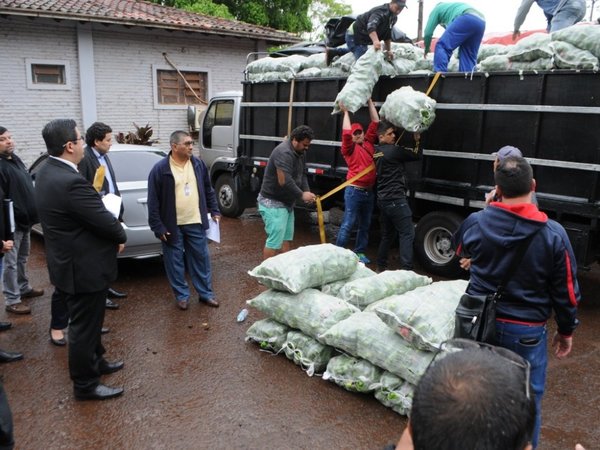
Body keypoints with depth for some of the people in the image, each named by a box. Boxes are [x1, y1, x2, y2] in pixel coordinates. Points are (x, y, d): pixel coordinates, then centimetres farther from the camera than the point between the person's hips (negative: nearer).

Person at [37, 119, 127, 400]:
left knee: (87, 321, 26)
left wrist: (114, 232, 1)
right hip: (83, 267, -10)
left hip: (68, 261, 10)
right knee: (84, 327, 7)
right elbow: (104, 221, -23)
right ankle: (85, 385, 23)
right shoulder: (71, 182, -29)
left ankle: (96, 362, 44)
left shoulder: (47, 173, 4)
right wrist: (121, 236, -2)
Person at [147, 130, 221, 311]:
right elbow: (153, 201, -10)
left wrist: (214, 211, 8)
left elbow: (208, 190, 13)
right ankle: (182, 295, 23)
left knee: (201, 259, 10)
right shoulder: (160, 169, -12)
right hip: (172, 226, -3)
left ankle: (206, 293, 23)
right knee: (175, 262, 8)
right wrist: (157, 226, -11)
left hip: (196, 222, 3)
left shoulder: (198, 164, 2)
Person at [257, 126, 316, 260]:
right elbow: (284, 181, -28)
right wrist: (301, 195, -19)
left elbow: (302, 175, 15)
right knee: (275, 241, -9)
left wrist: (306, 191, -3)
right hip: (273, 203, -10)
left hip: (287, 203, 10)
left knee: (286, 239, 15)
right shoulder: (284, 153, -23)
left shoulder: (300, 153, 10)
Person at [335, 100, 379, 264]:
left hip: (369, 192, 6)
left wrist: (370, 101, 15)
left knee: (365, 225, 12)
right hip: (354, 191, -6)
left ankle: (359, 252, 22)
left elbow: (375, 123, 14)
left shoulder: (369, 143, 13)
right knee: (348, 224, -5)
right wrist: (346, 112, -6)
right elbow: (346, 133, -17)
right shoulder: (349, 148, -1)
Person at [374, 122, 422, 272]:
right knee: (407, 234, -7)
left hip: (383, 199, 9)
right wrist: (417, 140, 7)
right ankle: (406, 270, -13)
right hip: (396, 199, -9)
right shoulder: (393, 150, -12)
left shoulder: (376, 152, 10)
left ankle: (381, 266, 21)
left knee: (387, 235, 16)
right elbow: (416, 155, -5)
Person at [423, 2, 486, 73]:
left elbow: (428, 33, 20)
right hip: (480, 22, 7)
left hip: (466, 19, -7)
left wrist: (427, 48, 35)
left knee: (442, 46, -7)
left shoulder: (437, 9, 27)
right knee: (469, 56, 11)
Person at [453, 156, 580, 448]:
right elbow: (566, 291, -6)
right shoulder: (553, 234, -15)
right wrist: (566, 331, 10)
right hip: (526, 332, -2)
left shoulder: (476, 222, -10)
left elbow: (460, 250, 14)